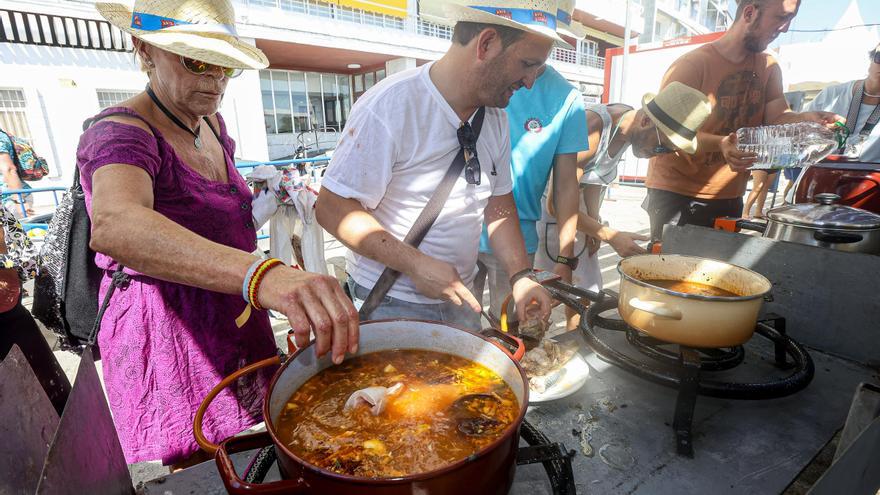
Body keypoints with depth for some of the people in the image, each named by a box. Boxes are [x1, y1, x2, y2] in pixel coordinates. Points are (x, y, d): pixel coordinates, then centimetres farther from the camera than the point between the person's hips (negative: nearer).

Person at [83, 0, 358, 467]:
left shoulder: (212, 124, 5)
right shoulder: (120, 133, -21)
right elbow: (114, 227, -45)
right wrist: (263, 276, -60)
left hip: (236, 321, 7)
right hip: (169, 336, -7)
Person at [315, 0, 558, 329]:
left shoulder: (496, 117, 1)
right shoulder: (388, 107, -22)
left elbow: (499, 203, 6)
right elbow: (332, 208, -20)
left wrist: (521, 275, -7)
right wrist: (416, 264, -27)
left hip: (460, 292, 7)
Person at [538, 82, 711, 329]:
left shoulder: (627, 121, -3)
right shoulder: (593, 127, -29)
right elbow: (556, 204, -27)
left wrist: (595, 225, 0)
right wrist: (611, 236, -23)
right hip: (547, 207, -8)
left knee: (585, 287, 13)